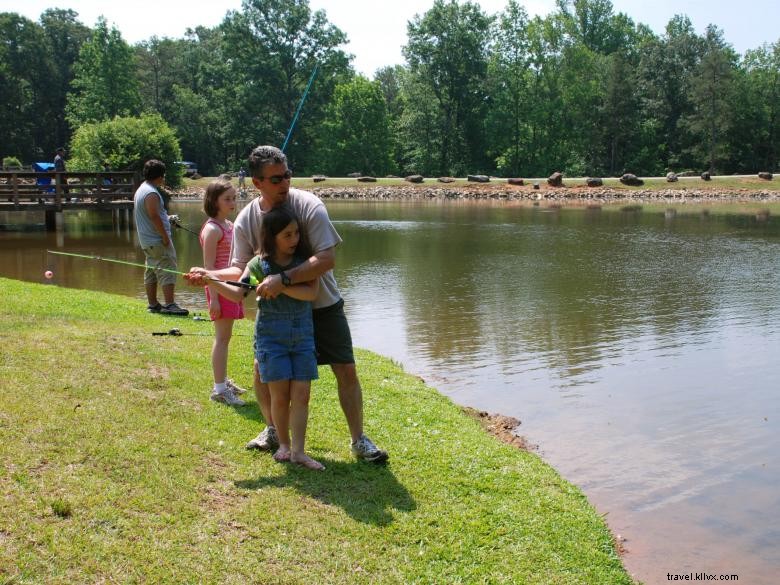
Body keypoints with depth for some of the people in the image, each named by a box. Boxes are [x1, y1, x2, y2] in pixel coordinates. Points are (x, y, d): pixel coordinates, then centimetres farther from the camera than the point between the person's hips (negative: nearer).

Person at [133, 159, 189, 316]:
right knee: (167, 270, -11)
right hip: (157, 240, -10)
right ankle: (169, 305, -15)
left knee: (151, 271, 13)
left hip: (147, 241, 11)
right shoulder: (151, 193, -16)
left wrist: (166, 218, 24)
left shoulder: (140, 190, 17)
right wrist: (165, 237, -19)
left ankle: (153, 304, 17)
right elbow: (154, 216, -22)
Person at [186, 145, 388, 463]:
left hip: (322, 306, -3)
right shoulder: (246, 219, -10)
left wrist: (283, 279, -39)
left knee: (346, 370, -3)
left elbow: (327, 259, -30)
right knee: (262, 368, 4)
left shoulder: (309, 205, -22)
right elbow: (241, 269, -1)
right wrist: (209, 275, -19)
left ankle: (359, 440, 13)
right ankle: (272, 430, 29)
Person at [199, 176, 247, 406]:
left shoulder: (229, 225, 13)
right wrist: (213, 298, -21)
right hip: (219, 287, -9)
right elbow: (209, 266, -18)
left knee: (225, 336, 16)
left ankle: (223, 381, 27)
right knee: (222, 337, -5)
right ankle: (219, 388, 0)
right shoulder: (212, 229, -15)